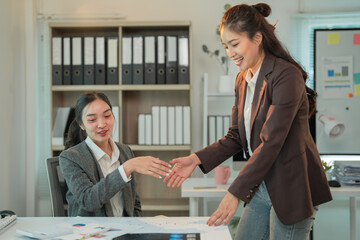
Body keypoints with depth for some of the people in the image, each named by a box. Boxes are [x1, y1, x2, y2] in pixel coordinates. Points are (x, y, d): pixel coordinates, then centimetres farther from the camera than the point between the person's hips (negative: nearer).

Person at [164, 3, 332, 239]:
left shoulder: (286, 76, -18)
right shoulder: (243, 80, 8)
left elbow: (271, 142, -24)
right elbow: (236, 137, 11)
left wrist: (235, 193, -25)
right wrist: (197, 159, -4)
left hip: (291, 187, -8)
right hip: (262, 184, 8)